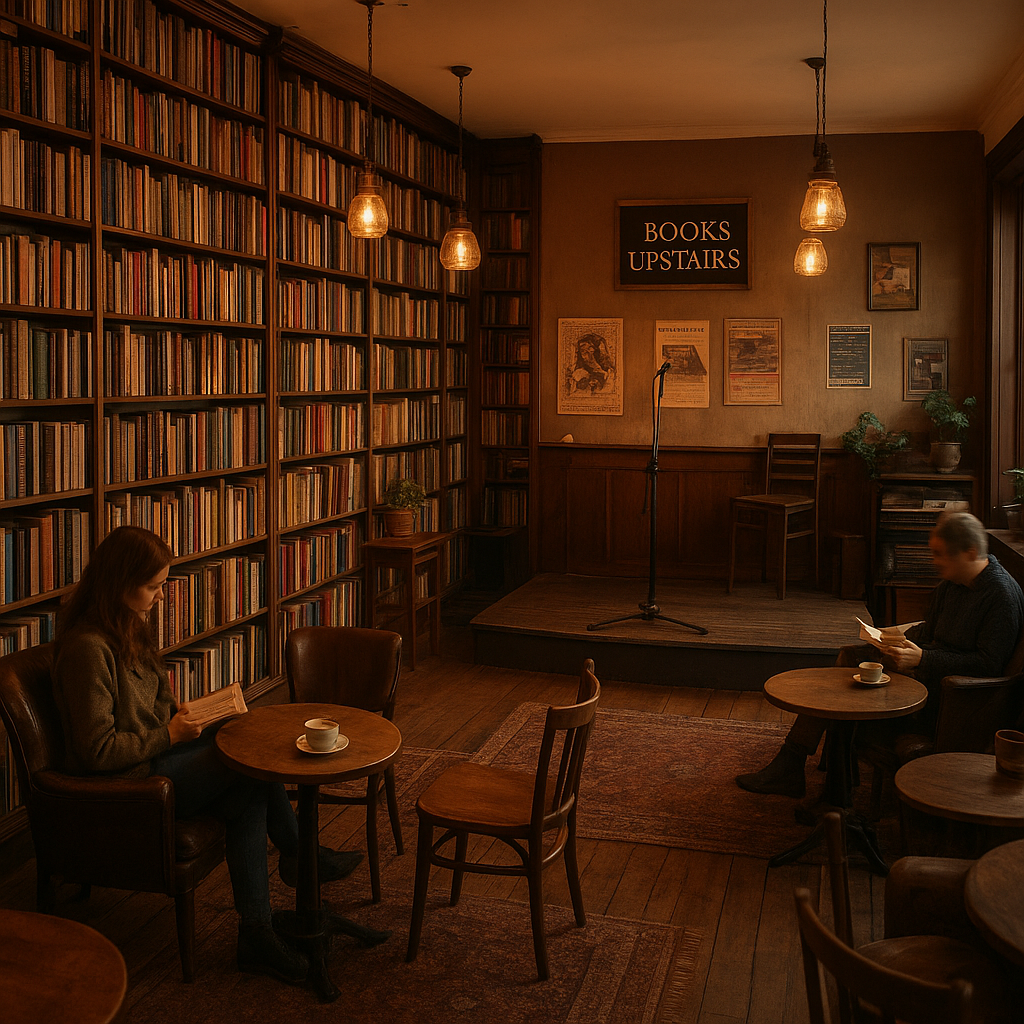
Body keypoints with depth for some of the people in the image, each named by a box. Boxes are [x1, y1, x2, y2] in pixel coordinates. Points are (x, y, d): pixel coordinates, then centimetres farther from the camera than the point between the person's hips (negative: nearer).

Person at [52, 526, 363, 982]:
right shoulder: (87, 648, -22)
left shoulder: (125, 629, 9)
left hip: (154, 756, 9)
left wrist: (180, 714, 4)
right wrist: (169, 735, -16)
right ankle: (300, 857, 8)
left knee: (249, 797, -14)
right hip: (121, 786, -9)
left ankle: (256, 935, -8)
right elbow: (98, 750, -22)